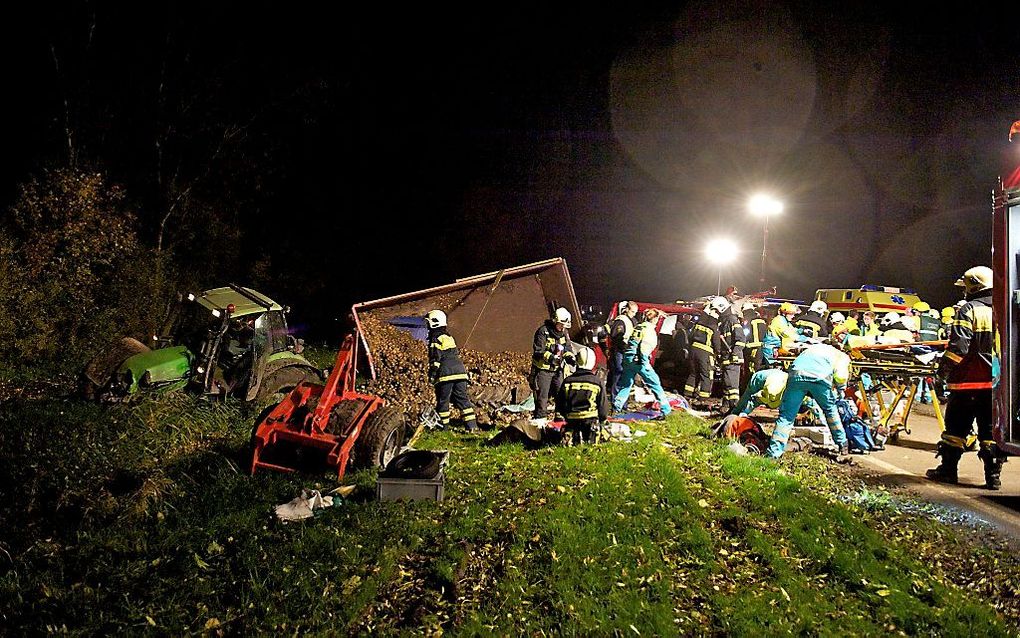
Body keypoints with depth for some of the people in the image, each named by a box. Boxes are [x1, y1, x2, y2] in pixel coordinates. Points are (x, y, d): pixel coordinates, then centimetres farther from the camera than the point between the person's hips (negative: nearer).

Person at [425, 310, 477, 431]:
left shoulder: (436, 338, -5)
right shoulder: (449, 336, 22)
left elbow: (436, 358, -11)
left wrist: (432, 375, -9)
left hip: (446, 375, -7)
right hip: (460, 371, 8)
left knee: (442, 401, 3)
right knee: (462, 399, 5)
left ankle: (443, 425, 7)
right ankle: (472, 425, -2)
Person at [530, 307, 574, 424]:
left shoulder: (564, 333, 5)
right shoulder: (543, 332, -16)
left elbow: (568, 348, 8)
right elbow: (538, 351, -21)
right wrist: (550, 357, -34)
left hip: (557, 369, 6)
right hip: (543, 369, -6)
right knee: (542, 395, -2)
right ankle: (539, 417, 8)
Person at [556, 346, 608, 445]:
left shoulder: (567, 381, -2)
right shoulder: (598, 382, -8)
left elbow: (559, 407, 5)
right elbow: (603, 407, -1)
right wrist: (601, 419, 19)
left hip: (572, 422, 2)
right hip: (591, 421, -2)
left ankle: (571, 435, -5)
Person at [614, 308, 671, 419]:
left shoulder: (639, 327, 17)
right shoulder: (649, 329, -6)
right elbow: (644, 346, -19)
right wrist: (645, 362, -17)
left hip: (628, 357, 8)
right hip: (638, 359, -7)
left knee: (626, 383, 16)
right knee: (655, 383, 0)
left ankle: (616, 406, 14)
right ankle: (666, 409, 1)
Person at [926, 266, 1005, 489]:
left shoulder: (969, 310, -10)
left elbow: (959, 346, -17)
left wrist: (944, 368, -6)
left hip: (969, 380, -5)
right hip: (998, 383, 5)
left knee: (957, 426, 7)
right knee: (992, 429, 8)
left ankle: (948, 469, 14)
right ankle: (993, 475, 7)